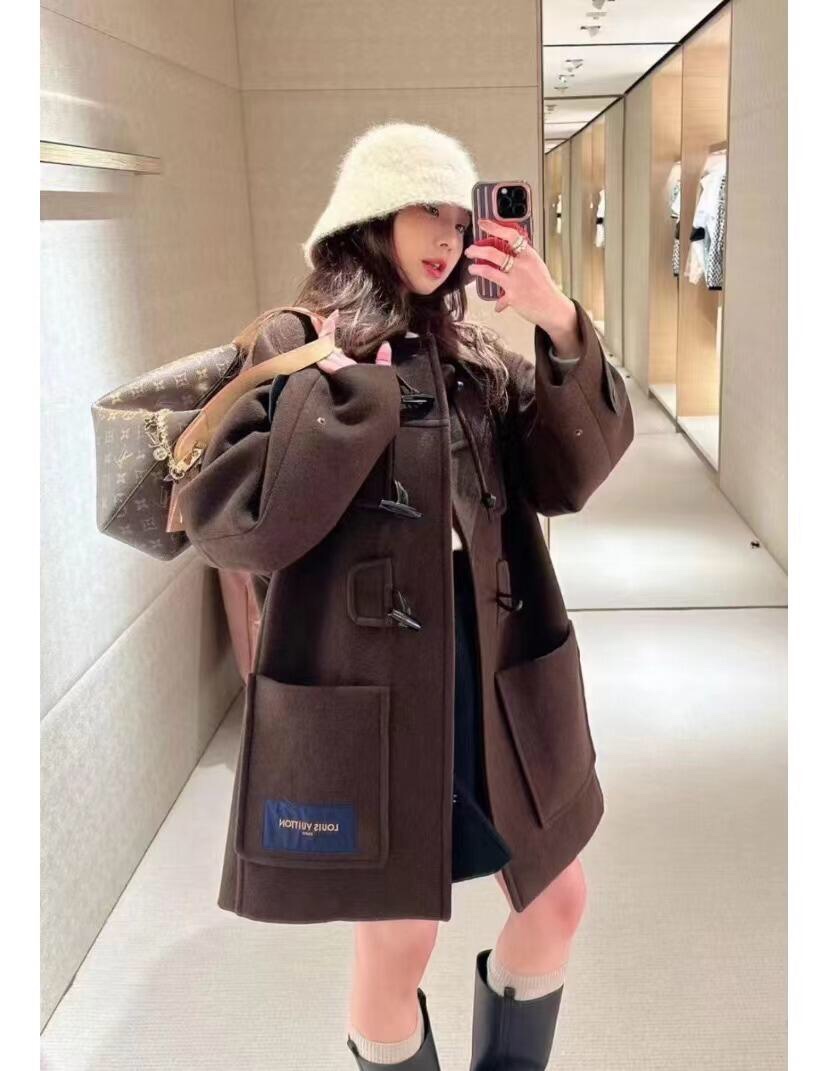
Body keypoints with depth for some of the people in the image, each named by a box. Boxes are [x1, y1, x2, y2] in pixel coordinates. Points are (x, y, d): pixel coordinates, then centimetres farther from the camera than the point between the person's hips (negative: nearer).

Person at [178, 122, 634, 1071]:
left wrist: (561, 330, -14)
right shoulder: (293, 346, -6)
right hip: (367, 692, -5)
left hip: (493, 682, 6)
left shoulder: (477, 355, 9)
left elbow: (569, 476, -2)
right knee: (396, 949, 8)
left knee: (554, 903, 18)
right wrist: (350, 385, -20)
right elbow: (230, 522, -17)